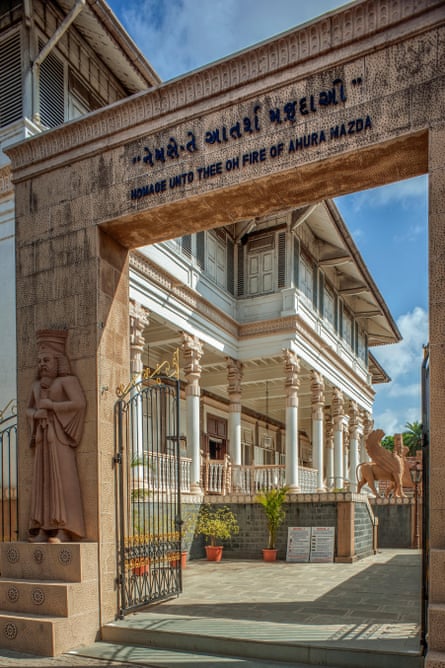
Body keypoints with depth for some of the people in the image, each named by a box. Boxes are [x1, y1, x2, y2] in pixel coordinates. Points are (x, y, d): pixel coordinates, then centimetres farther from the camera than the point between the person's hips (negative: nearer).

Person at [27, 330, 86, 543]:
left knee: (62, 478, -10)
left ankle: (63, 530, -11)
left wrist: (51, 405, -12)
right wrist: (35, 414, 1)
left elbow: (79, 403, -14)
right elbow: (28, 409, 24)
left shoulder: (67, 380, -3)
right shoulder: (37, 385, 18)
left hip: (59, 435, -7)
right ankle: (44, 529, 4)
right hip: (42, 436, 7)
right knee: (43, 480, 3)